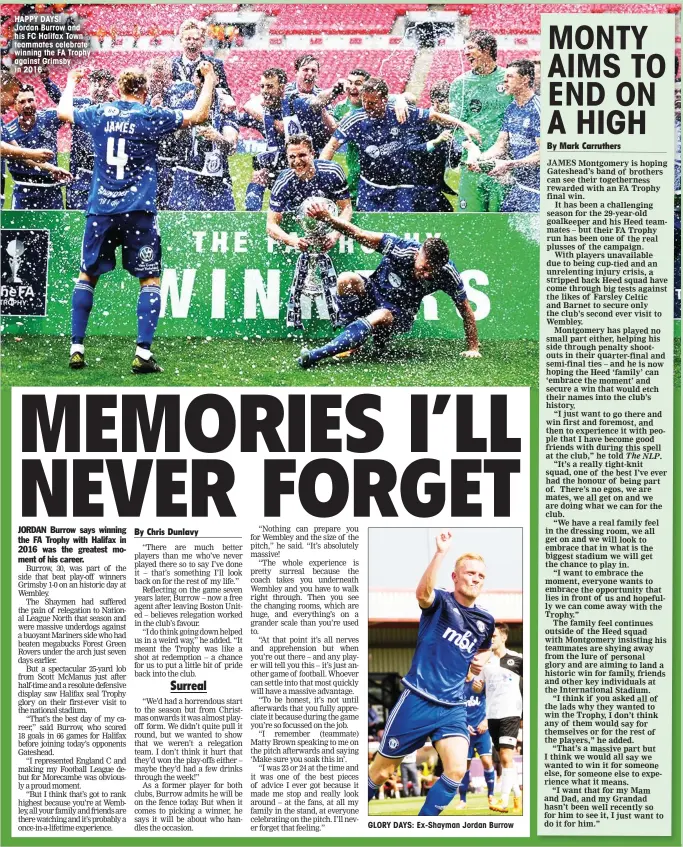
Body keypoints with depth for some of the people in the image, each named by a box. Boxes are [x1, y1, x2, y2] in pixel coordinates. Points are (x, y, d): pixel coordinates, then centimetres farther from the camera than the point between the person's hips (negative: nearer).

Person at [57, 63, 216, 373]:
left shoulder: (98, 113, 6)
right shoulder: (151, 117, -3)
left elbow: (63, 111, 25)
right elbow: (198, 115, 2)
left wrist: (72, 81, 42)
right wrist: (209, 80, 16)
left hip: (100, 209, 3)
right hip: (138, 211, -3)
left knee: (87, 276, 14)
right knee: (150, 280, 4)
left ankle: (76, 349, 10)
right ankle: (143, 353, -6)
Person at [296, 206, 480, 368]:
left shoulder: (448, 274, -21)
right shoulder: (400, 249, -26)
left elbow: (466, 311, -9)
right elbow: (360, 235, -23)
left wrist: (473, 348, -7)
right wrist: (328, 218, -37)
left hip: (400, 314, -1)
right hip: (372, 293, 1)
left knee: (379, 317, -39)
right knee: (346, 279, -32)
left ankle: (315, 355, -43)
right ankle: (353, 340, -13)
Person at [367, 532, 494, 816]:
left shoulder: (485, 620, 9)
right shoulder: (441, 601, -6)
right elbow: (423, 593, -33)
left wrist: (482, 659, 8)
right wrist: (441, 552, -43)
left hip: (453, 707, 4)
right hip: (418, 700, -4)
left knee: (456, 771, -16)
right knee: (380, 771, 4)